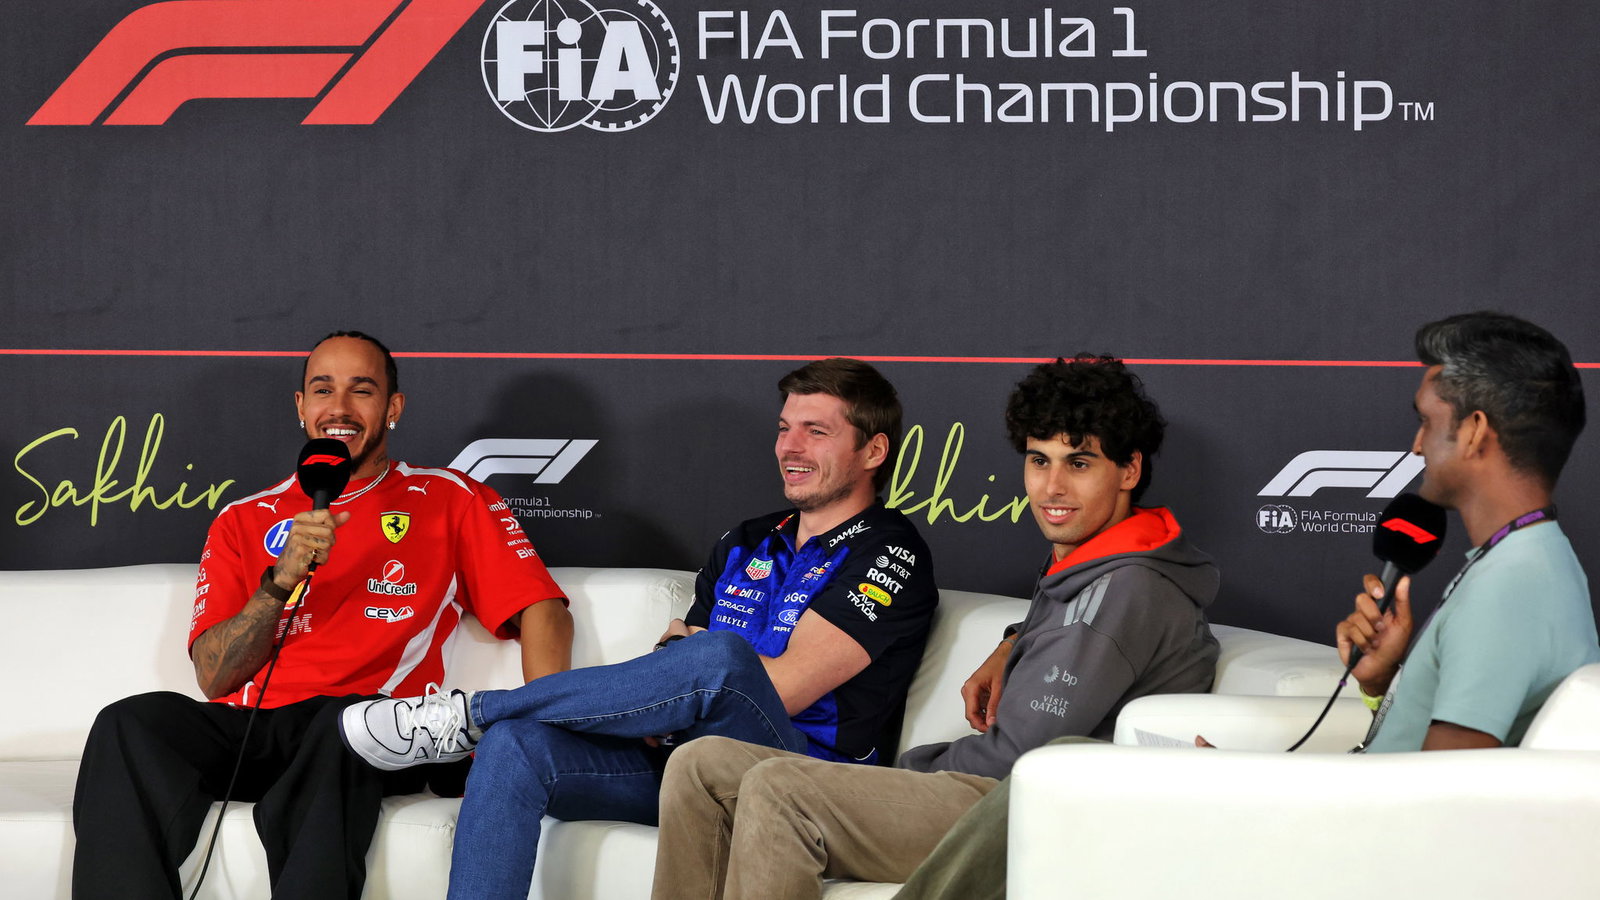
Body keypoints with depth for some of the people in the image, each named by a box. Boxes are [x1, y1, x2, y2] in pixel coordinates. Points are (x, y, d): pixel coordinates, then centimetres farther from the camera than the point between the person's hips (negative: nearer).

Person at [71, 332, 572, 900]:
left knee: (344, 723, -40)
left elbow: (543, 613, 8)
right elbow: (213, 678, 11)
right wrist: (281, 581, -6)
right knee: (130, 723, -28)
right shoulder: (244, 522, 22)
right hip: (246, 725, 3)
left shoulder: (447, 501, 16)